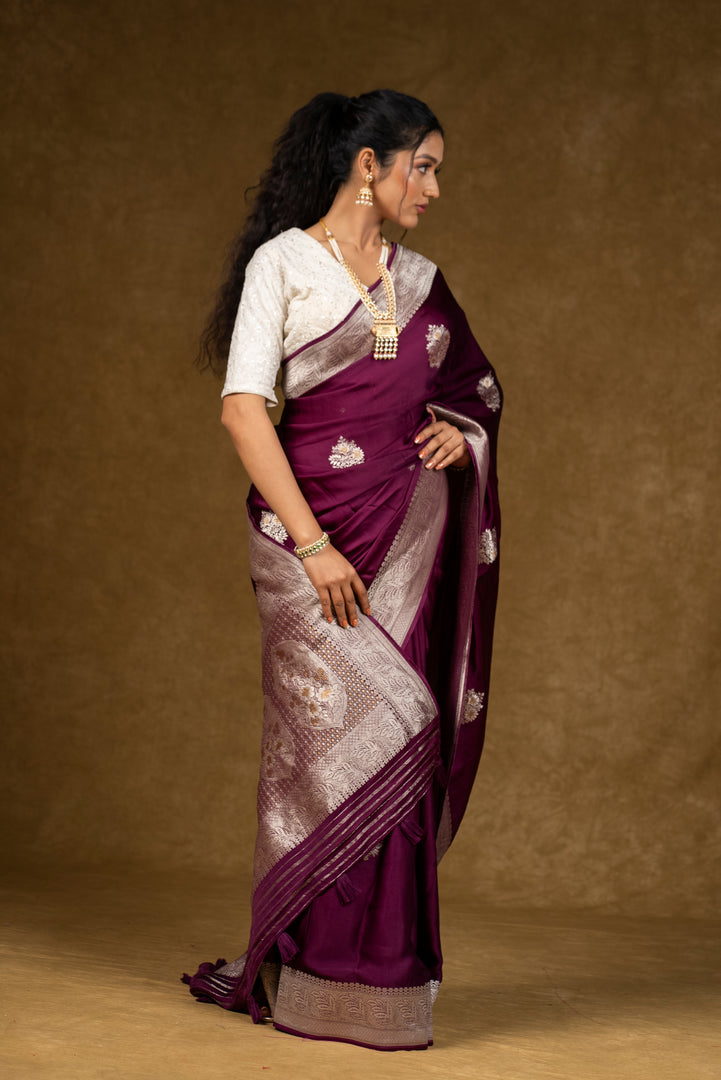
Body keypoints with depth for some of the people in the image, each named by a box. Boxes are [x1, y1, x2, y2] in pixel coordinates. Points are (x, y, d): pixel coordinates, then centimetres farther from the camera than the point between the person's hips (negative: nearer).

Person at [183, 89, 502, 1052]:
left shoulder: (419, 279, 15)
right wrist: (311, 543, -16)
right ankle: (320, 975, -1)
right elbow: (244, 408, -9)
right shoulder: (282, 262, -2)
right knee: (363, 731, -13)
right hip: (314, 522, -5)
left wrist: (460, 431, 4)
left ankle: (378, 964, 10)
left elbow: (478, 386, 28)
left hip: (413, 533, 5)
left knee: (402, 747, 2)